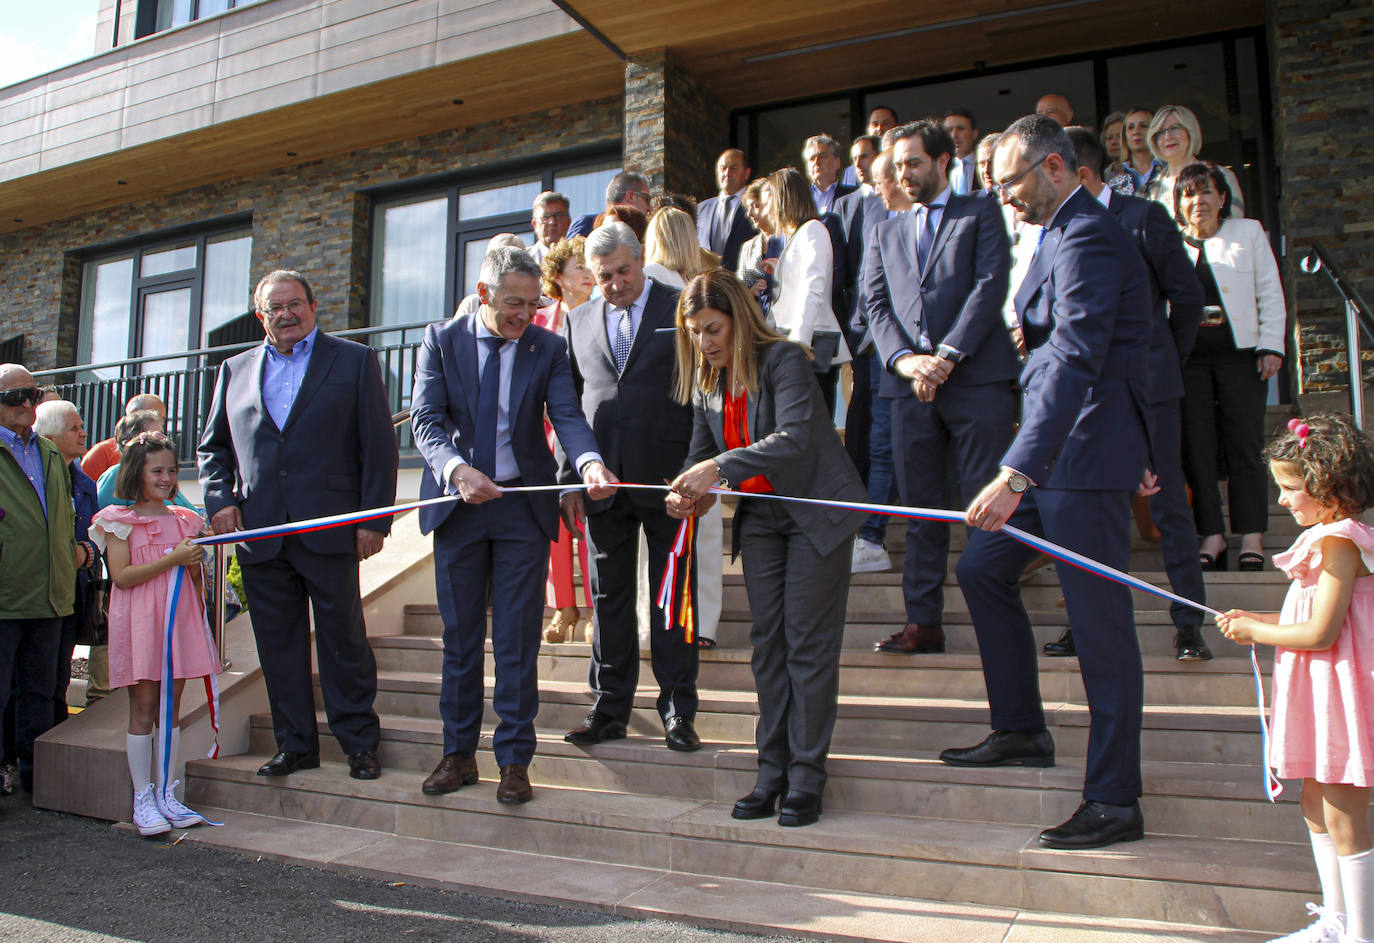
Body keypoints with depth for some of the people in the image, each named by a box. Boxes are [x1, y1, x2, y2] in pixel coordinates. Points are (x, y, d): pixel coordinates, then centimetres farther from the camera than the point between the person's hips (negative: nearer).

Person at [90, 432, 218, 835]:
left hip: (180, 619, 4)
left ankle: (166, 795, 14)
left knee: (171, 708, 7)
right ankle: (142, 799, 8)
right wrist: (173, 558, -16)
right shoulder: (120, 521, 0)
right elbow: (121, 576, -11)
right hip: (140, 622, -4)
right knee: (143, 708, -1)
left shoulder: (185, 520, 14)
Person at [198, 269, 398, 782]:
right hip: (259, 532, 4)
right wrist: (220, 498, 3)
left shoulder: (354, 360, 5)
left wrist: (374, 518, -7)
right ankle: (295, 744, 22)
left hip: (329, 529, -3)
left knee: (344, 640, 2)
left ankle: (360, 743, 14)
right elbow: (213, 446, 21)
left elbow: (379, 445, 0)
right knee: (278, 643, 9)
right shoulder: (235, 370, 17)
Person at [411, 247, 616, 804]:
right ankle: (459, 753, 25)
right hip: (456, 503, 1)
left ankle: (514, 759, 14)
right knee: (459, 637, 11)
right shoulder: (441, 341, 0)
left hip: (522, 505, -1)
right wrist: (456, 469, -29)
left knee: (517, 639, 2)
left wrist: (589, 461, -34)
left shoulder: (548, 347, 1)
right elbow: (425, 419, -9)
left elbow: (566, 415, -12)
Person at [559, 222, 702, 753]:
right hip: (604, 484, 3)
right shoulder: (579, 321, 12)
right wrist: (570, 478, 5)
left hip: (667, 479, -3)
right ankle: (611, 708, 21)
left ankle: (678, 710, 17)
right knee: (608, 598, 10)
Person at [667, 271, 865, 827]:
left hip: (817, 510, -6)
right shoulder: (705, 383, 3)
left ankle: (806, 777, 5)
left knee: (808, 642, -4)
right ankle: (772, 772, 15)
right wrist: (688, 492, -15)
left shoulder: (784, 360, -19)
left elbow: (794, 438, -32)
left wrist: (720, 467, -39)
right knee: (766, 641, 7)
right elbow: (701, 449, 6)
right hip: (760, 518, 6)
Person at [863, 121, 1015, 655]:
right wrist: (905, 360, -7)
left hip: (976, 376, -4)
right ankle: (924, 622, 11)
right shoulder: (885, 234, 24)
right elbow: (876, 305, 11)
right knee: (920, 507, 5)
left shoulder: (981, 215, 12)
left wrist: (946, 356, -13)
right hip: (909, 384, 4)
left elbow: (990, 285, -2)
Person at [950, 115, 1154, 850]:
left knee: (1100, 623, -4)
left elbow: (1075, 361, -30)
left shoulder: (1088, 239, -16)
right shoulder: (1063, 234, 17)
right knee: (982, 569, 14)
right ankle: (1021, 732, 27)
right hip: (1052, 452, 10)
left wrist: (1015, 474, -36)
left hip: (1086, 457, -10)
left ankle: (1114, 801, 8)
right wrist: (1032, 333, 6)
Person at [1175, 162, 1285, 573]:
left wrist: (1271, 347, -1)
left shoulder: (1249, 232, 12)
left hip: (1239, 353, -1)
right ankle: (1212, 535, 6)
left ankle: (1251, 537, 4)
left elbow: (1270, 294, 9)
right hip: (1187, 355, 1)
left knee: (1243, 445, -2)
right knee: (1196, 447, -1)